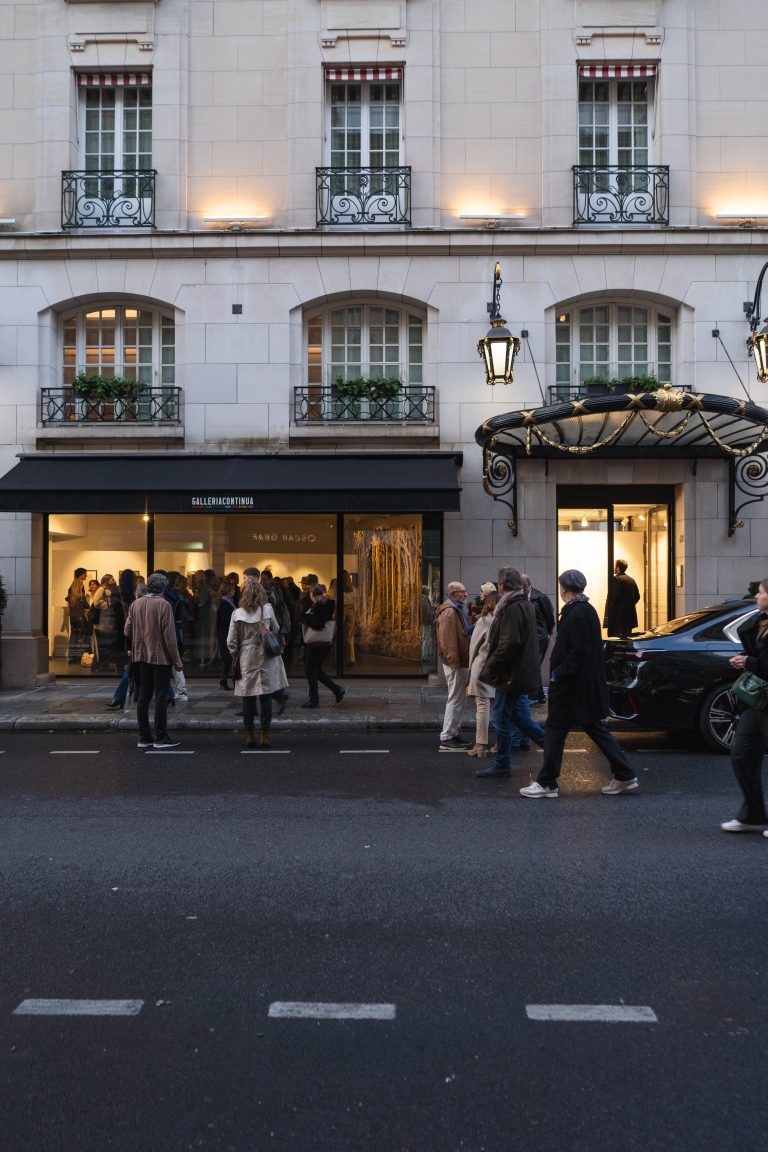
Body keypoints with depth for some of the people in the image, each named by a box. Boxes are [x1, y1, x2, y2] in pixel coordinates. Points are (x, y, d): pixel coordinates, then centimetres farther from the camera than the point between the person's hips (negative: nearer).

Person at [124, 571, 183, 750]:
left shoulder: (135, 604, 5)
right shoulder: (163, 605, -12)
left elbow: (128, 631, 6)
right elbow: (169, 635, -14)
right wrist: (176, 660, -8)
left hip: (141, 656, 6)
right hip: (160, 656, -6)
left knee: (143, 695, 11)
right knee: (161, 696, -1)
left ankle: (144, 737, 14)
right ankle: (161, 737, 1)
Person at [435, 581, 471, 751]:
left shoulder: (457, 610, 18)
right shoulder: (449, 612, -17)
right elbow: (448, 639, -23)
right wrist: (454, 661, -24)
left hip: (460, 662, 11)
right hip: (455, 663, -11)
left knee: (459, 698, 16)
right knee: (455, 699, -6)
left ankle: (454, 734, 24)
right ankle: (447, 738, -1)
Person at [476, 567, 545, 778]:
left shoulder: (512, 608, -20)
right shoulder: (525, 605, 13)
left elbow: (509, 644, -26)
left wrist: (490, 666, -17)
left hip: (510, 673, -10)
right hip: (523, 672, 10)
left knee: (502, 718, 2)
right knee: (518, 715, 18)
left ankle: (502, 765, 11)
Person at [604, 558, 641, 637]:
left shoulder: (615, 579, -11)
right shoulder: (631, 580, 13)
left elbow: (613, 597, -18)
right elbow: (637, 596, 14)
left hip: (618, 616, -8)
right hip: (629, 615, 8)